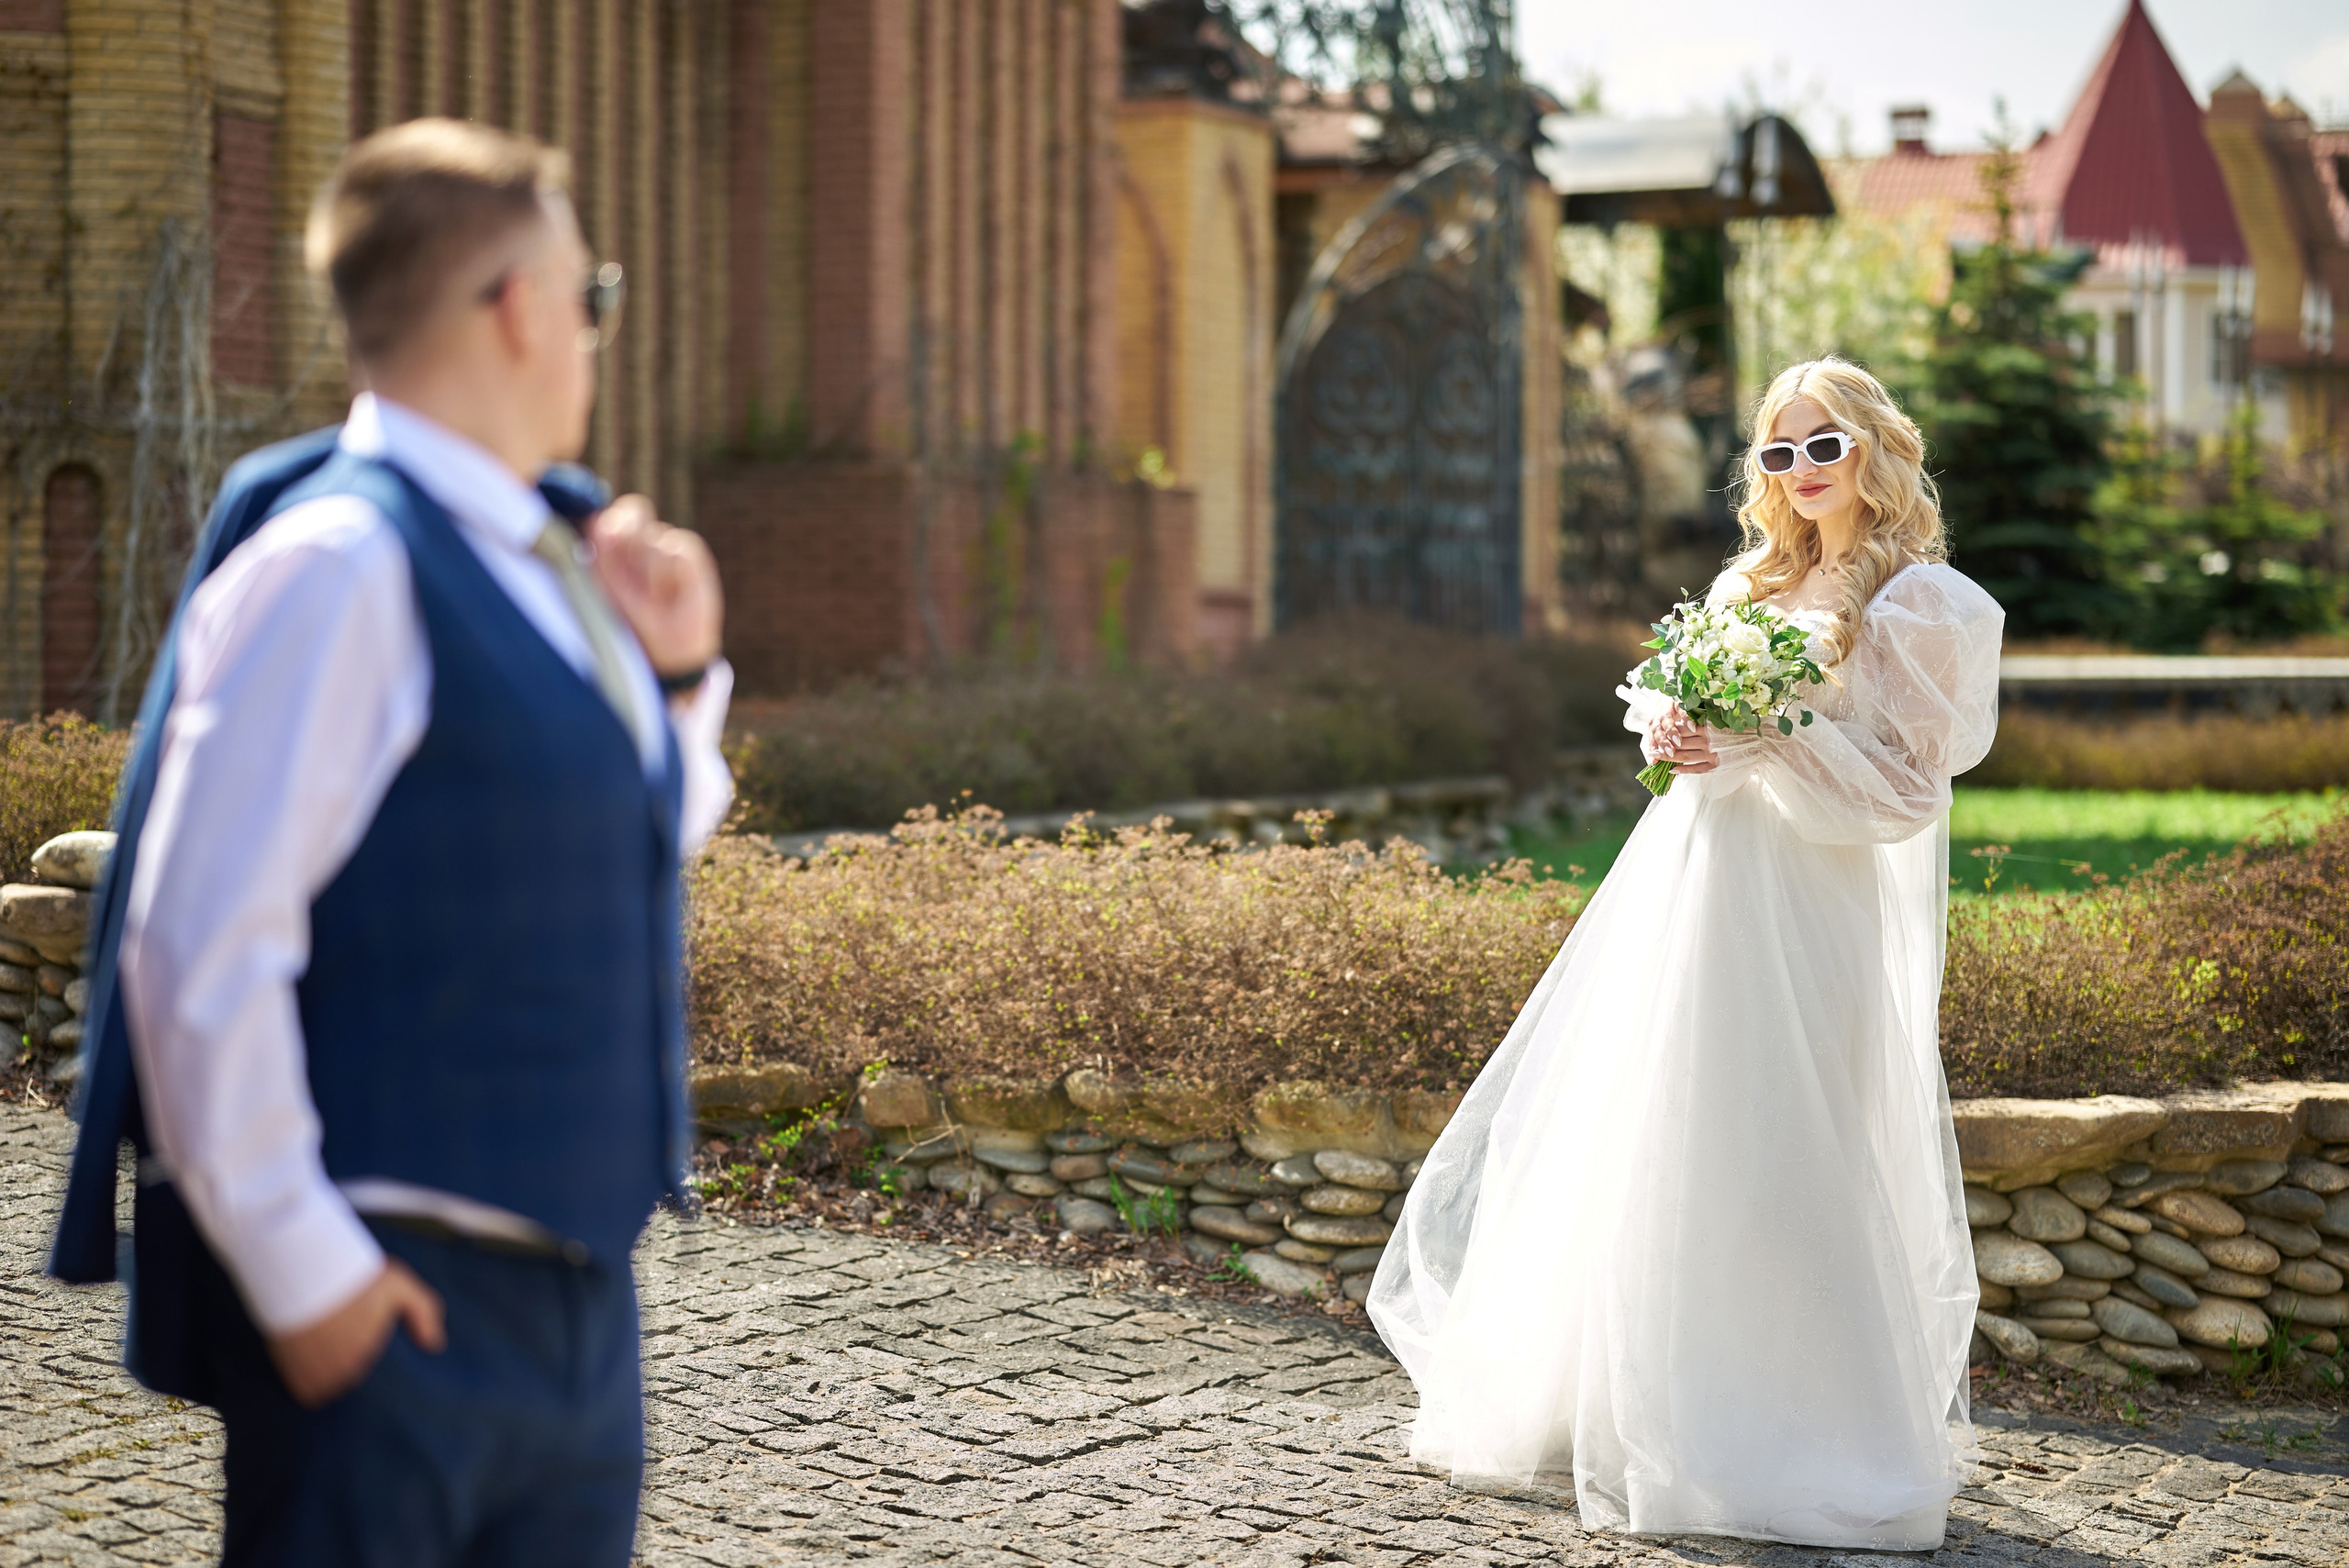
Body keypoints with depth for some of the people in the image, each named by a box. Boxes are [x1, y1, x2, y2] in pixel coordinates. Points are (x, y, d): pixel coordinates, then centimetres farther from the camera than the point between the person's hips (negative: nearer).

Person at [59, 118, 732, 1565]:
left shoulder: (545, 570, 13)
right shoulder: (339, 566, -14)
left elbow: (641, 854, 29)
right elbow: (200, 952, -19)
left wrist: (679, 673, 11)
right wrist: (297, 1270, -18)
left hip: (576, 1289, 9)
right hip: (392, 1315, -9)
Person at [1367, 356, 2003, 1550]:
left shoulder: (1916, 607, -7)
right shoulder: (1752, 581, 15)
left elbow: (1908, 786, -10)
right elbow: (1669, 689, 22)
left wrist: (1774, 744, -19)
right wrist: (1668, 724, -1)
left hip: (1801, 916, -7)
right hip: (1689, 877, 7)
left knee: (1766, 1169, -7)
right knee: (1628, 1149, 11)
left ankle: (1828, 1451, 4)